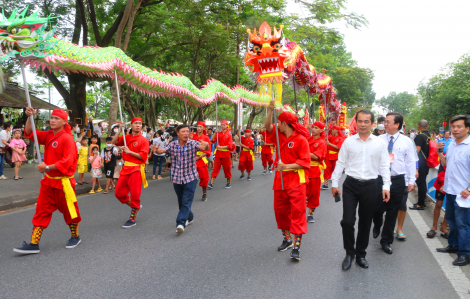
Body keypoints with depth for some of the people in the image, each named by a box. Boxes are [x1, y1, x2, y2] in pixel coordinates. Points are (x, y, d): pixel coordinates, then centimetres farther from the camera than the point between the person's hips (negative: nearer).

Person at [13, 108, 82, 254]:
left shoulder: (67, 138, -15)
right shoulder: (48, 135, 8)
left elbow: (67, 161, -23)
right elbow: (29, 133, 6)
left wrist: (47, 167, -24)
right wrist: (29, 117, -6)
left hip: (63, 182, -7)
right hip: (48, 181, 7)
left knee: (69, 210, 8)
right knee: (41, 211, 5)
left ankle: (75, 237, 28)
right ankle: (34, 244, 9)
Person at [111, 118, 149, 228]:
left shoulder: (144, 140, -6)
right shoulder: (126, 137, 10)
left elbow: (143, 156, -13)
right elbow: (114, 142, -2)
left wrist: (129, 151, -17)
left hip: (136, 169, -6)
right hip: (126, 168, 6)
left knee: (135, 195, -1)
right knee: (119, 193, 9)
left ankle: (132, 219, 10)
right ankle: (135, 206, 31)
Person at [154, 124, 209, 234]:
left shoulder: (193, 143, -8)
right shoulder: (173, 145, -1)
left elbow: (205, 148, -24)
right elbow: (162, 150, -13)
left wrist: (206, 145, -49)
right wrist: (157, 150, -38)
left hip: (190, 177, -3)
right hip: (177, 177, 3)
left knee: (186, 201, -11)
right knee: (181, 201, 15)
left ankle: (181, 223, -13)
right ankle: (189, 218, 36)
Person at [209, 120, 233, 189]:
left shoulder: (229, 134, -2)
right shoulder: (218, 134, 6)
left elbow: (229, 146, -10)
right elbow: (212, 140, -5)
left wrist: (220, 147, -17)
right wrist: (215, 133, -15)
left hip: (226, 154, -2)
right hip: (218, 154, 2)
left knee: (227, 169, 7)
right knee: (215, 168, -1)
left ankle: (228, 183, 21)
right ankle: (211, 183, -1)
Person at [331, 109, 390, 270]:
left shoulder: (380, 143, 2)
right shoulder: (348, 141, 1)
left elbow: (384, 166, 6)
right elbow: (340, 163, 6)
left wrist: (386, 187, 0)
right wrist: (334, 183, 4)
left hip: (369, 186, 1)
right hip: (350, 184, -1)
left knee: (365, 223, 11)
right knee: (347, 221, -4)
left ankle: (360, 254, 29)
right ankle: (349, 253, 19)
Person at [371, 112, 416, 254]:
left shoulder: (406, 141, 1)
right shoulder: (379, 140, 2)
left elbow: (411, 162, 3)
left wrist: (411, 181, 0)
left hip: (398, 180, 0)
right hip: (380, 179, 0)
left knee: (392, 213, 8)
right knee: (377, 209, 0)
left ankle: (386, 241, 23)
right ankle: (377, 226, 36)